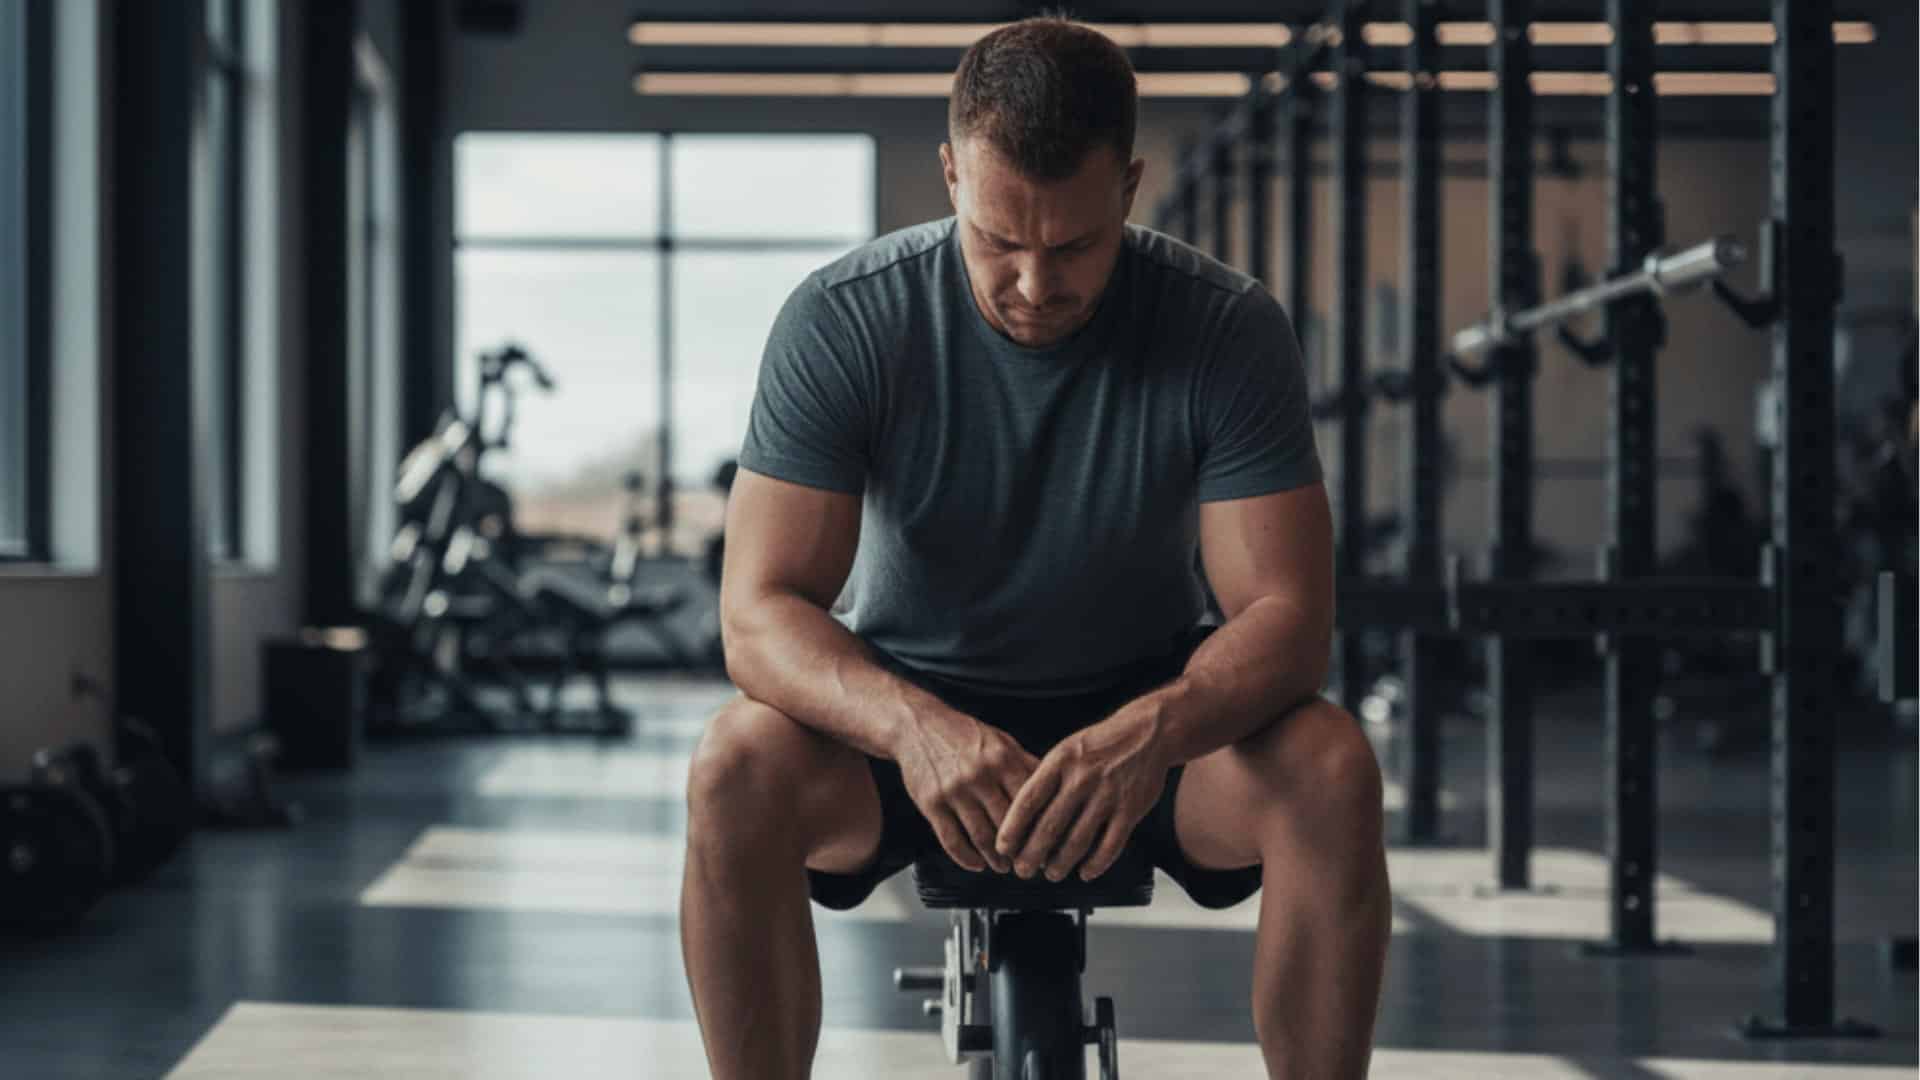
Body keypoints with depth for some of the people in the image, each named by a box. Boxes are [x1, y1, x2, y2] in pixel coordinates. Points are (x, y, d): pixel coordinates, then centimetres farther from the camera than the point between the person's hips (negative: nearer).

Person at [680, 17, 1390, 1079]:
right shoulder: (842, 322, -18)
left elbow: (1285, 611, -20)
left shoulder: (1228, 329, -16)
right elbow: (760, 613, -22)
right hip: (899, 707, 0)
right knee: (739, 766, -32)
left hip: (1138, 720, 1)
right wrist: (911, 724, -44)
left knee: (1330, 767, -30)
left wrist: (1155, 731, -43)